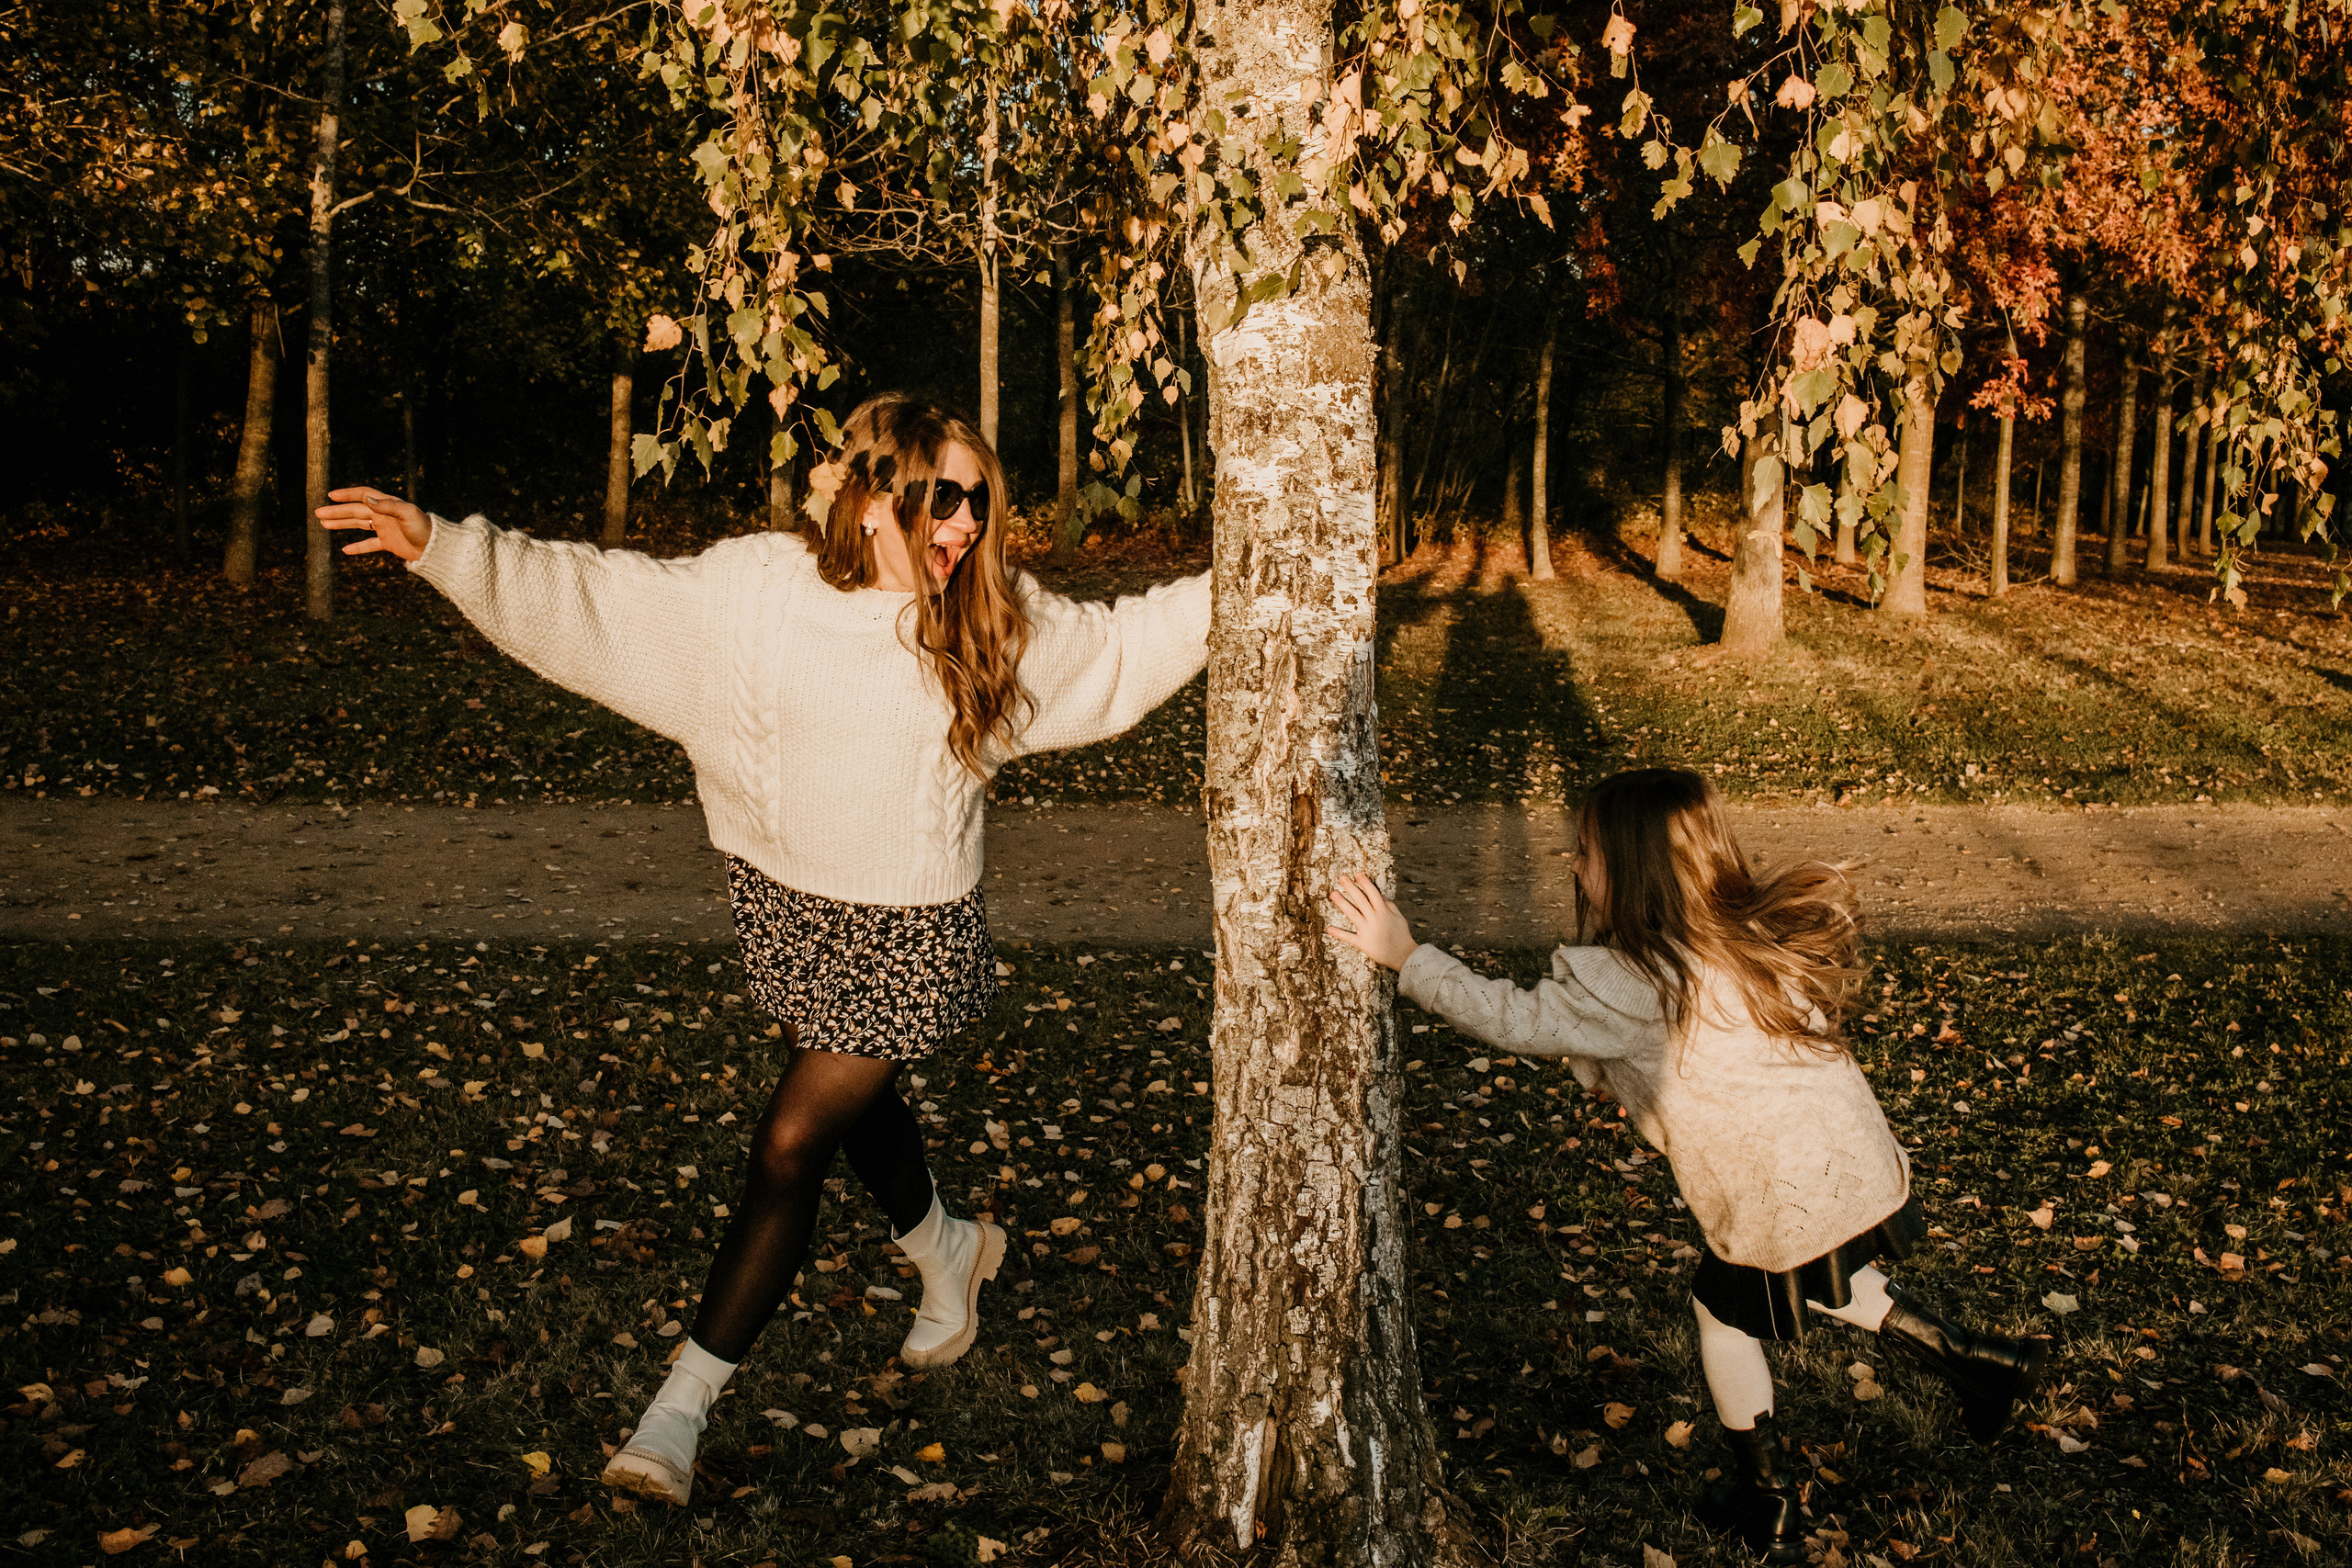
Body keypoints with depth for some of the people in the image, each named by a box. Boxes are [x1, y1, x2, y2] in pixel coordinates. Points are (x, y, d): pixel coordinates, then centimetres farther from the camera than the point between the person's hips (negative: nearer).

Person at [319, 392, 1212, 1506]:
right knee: (855, 1106, 21)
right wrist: (441, 547, -15)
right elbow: (598, 600, -9)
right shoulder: (756, 589, -11)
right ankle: (947, 1252, 54)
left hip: (906, 934, -2)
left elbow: (1114, 650, 6)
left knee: (791, 1143, -4)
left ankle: (682, 1404, 9)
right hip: (785, 904, 3)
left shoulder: (995, 620, -9)